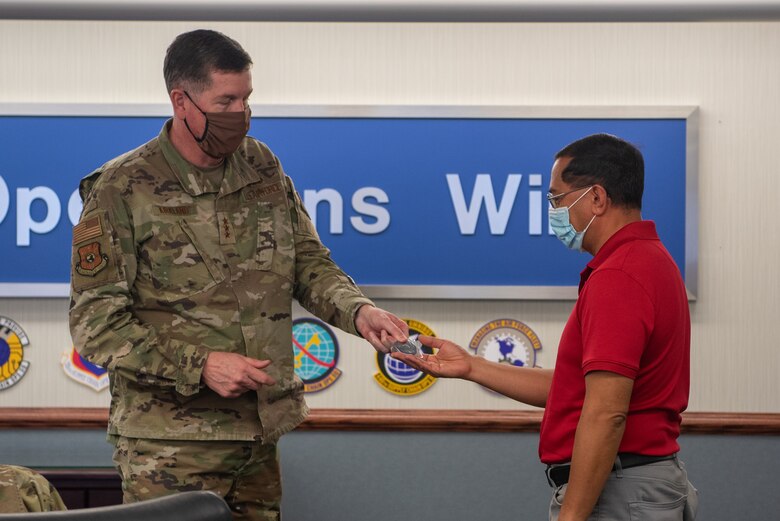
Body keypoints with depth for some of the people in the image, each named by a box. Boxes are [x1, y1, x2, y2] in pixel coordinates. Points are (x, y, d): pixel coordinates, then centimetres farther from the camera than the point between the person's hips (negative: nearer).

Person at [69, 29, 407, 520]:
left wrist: (356, 310, -8)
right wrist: (199, 365, -20)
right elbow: (95, 321, -11)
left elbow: (309, 261, 14)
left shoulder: (263, 168, 8)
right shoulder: (124, 190, -9)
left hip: (260, 435, 5)